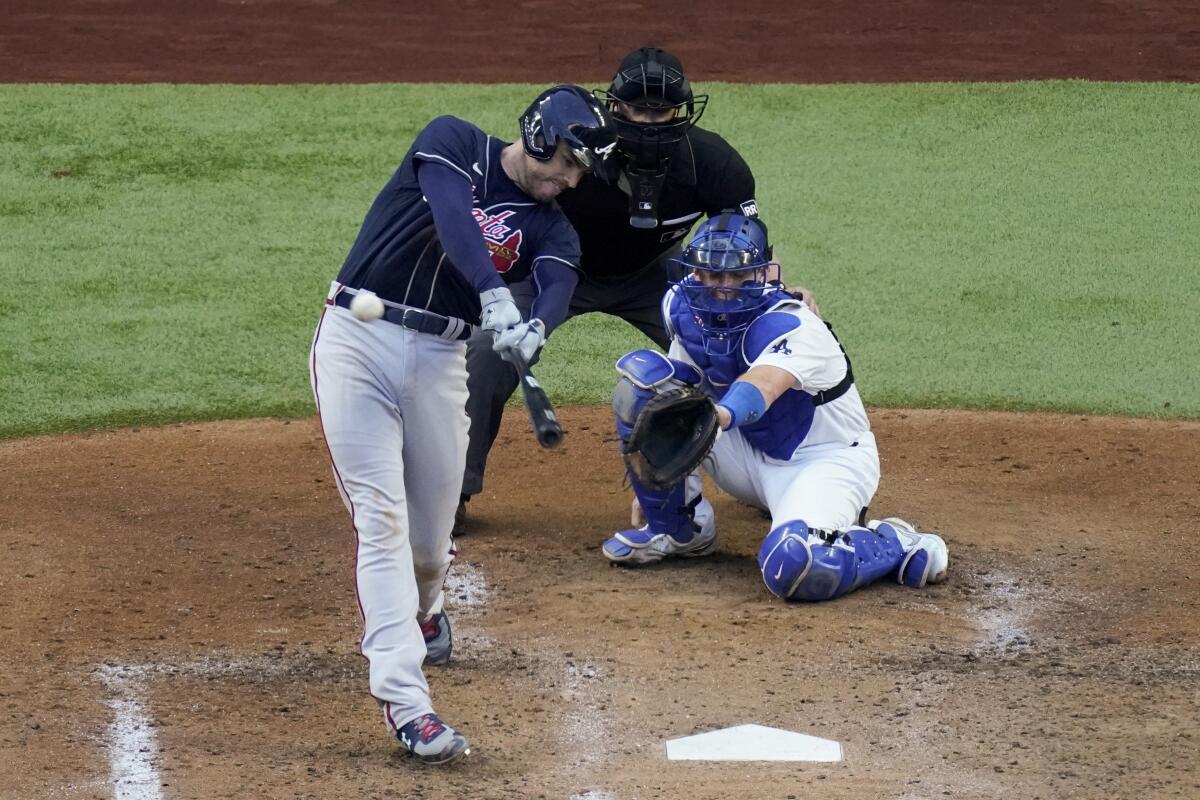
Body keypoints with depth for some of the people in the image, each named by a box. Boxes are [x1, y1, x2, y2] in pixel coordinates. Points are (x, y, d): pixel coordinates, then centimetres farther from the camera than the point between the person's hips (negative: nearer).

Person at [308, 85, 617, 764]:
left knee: (431, 533, 7)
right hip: (358, 341, -4)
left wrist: (535, 330, -38)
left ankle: (421, 609, 45)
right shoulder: (454, 144, -1)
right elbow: (453, 218, -21)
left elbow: (560, 287, -14)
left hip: (440, 361, 4)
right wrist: (495, 296, -37)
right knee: (381, 517, -12)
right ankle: (405, 703, -19)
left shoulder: (550, 228, 8)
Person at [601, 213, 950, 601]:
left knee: (794, 568, -38)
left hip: (826, 458, -7)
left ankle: (896, 544, -5)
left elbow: (766, 381, -49)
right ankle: (677, 529, 0)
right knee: (641, 372, -12)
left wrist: (719, 415, -71)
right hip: (748, 453, 7)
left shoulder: (791, 325, -28)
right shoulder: (683, 307, -7)